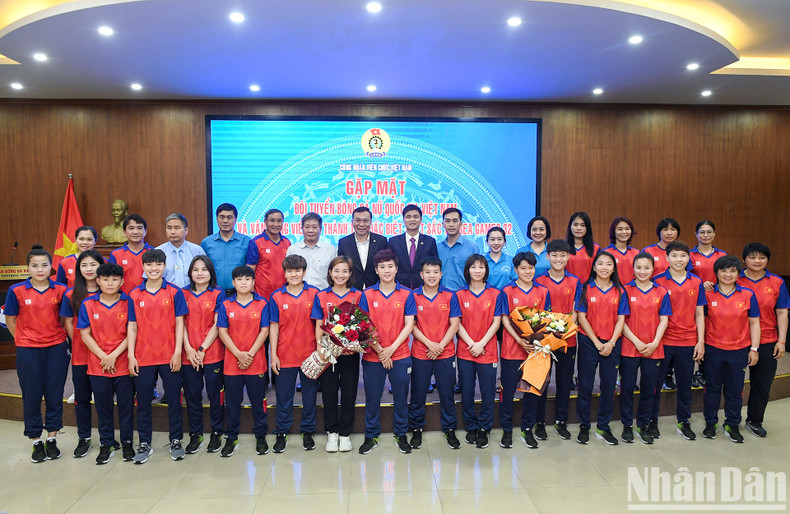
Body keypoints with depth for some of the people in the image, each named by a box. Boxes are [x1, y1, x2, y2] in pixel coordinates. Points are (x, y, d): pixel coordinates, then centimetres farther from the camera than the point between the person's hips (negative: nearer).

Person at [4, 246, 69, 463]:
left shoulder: (60, 290, -2)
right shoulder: (17, 291, -5)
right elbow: (10, 320, 6)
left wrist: (62, 339, 3)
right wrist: (23, 340, 3)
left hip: (56, 349, 1)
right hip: (28, 351, -1)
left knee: (55, 394, 7)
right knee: (31, 396, 6)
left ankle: (52, 439, 22)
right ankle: (36, 442, 22)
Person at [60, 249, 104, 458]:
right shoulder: (71, 295, 2)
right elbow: (68, 322, 6)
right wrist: (79, 344, -1)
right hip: (80, 355, 2)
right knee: (82, 398, 10)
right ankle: (84, 439, 24)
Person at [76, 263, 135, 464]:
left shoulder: (128, 302, -3)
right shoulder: (88, 304, 0)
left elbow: (131, 333, -4)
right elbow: (85, 334, -1)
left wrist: (114, 355, -12)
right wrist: (103, 356, -9)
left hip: (123, 364, -1)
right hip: (97, 365, 1)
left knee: (126, 404, 7)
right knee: (103, 405, 11)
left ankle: (127, 442, 22)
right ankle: (106, 443, 25)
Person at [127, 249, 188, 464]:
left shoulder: (174, 292, -1)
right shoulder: (135, 294, 3)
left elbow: (179, 323, -1)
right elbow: (132, 326, 4)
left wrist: (177, 352, -7)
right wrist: (131, 355, -2)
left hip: (169, 357, -1)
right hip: (143, 357, 2)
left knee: (174, 399, 6)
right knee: (143, 402, 10)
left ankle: (176, 441, 21)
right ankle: (144, 444, 24)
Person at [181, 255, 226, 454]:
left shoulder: (218, 294, -1)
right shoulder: (183, 294, 7)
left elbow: (217, 325, -4)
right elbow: (181, 323, 3)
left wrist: (203, 349, -10)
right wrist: (188, 349, -8)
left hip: (213, 354, -2)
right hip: (189, 355, 2)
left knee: (215, 394, 5)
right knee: (192, 395, 9)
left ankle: (216, 434, 20)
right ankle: (195, 435, 23)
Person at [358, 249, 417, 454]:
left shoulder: (406, 294, 1)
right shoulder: (367, 295, 1)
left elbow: (409, 325, -2)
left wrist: (392, 348, -11)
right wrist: (379, 350, -9)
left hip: (400, 356, 0)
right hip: (373, 356, 0)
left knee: (401, 396, 9)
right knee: (372, 397, 8)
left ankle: (401, 435, 27)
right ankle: (371, 436, 25)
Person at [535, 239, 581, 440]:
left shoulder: (575, 282, 4)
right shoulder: (539, 281, -1)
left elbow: (575, 312, 3)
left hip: (567, 339, 2)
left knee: (565, 382, 10)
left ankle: (561, 421, 25)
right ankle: (539, 422, 19)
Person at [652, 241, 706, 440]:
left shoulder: (697, 283, 4)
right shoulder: (657, 281, -4)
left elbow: (699, 314, 7)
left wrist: (701, 341, 2)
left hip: (688, 342, 2)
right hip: (662, 342, -2)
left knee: (685, 383, 12)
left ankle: (684, 422, 28)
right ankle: (652, 421, 20)